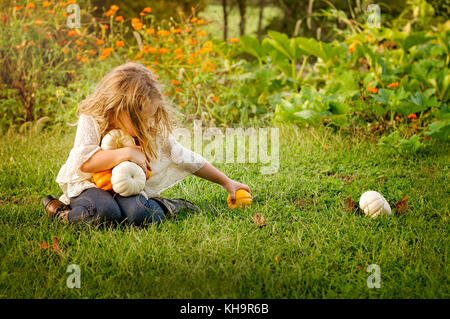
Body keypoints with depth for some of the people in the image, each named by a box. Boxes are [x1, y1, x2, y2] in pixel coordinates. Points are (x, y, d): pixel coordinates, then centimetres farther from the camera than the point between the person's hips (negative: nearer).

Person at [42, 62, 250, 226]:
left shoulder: (155, 130, -5)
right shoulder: (91, 121, -15)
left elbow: (186, 158, 3)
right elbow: (84, 162, -25)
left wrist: (226, 182, 5)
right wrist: (126, 153, -32)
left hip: (129, 187, 1)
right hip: (90, 184, -1)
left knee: (138, 214, -34)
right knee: (104, 211, -35)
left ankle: (162, 208, -4)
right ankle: (63, 211, -10)